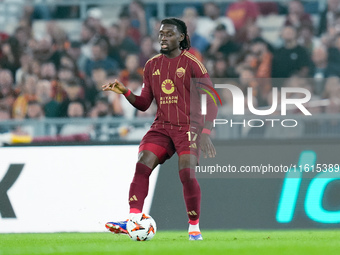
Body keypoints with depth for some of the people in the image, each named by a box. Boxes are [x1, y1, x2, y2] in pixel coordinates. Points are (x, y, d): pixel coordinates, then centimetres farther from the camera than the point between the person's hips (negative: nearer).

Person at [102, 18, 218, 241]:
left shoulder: (192, 64, -4)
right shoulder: (152, 65, 11)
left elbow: (210, 101, -3)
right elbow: (144, 103, 15)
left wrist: (206, 133, -12)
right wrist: (125, 92, -4)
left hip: (188, 128, -5)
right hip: (161, 128, 5)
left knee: (187, 174, -19)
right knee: (142, 166, -16)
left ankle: (194, 227, -3)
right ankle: (133, 221, -21)